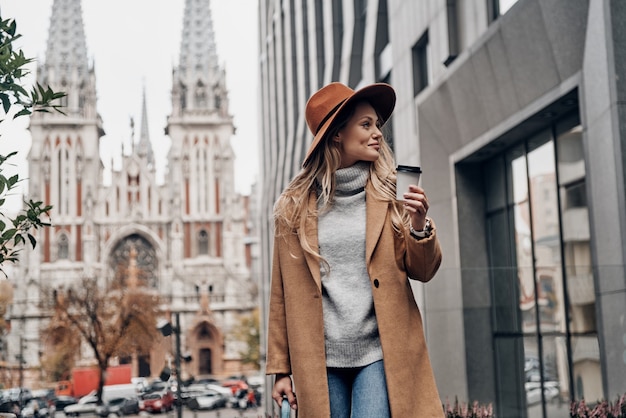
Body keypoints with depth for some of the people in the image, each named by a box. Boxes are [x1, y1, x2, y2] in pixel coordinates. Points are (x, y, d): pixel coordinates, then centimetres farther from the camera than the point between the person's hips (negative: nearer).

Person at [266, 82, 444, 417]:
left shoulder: (387, 198, 6)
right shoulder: (295, 206, 4)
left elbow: (422, 272, 6)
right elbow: (283, 293, 6)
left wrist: (419, 226, -14)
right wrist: (280, 368, 5)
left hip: (379, 353, 0)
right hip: (320, 360, 0)